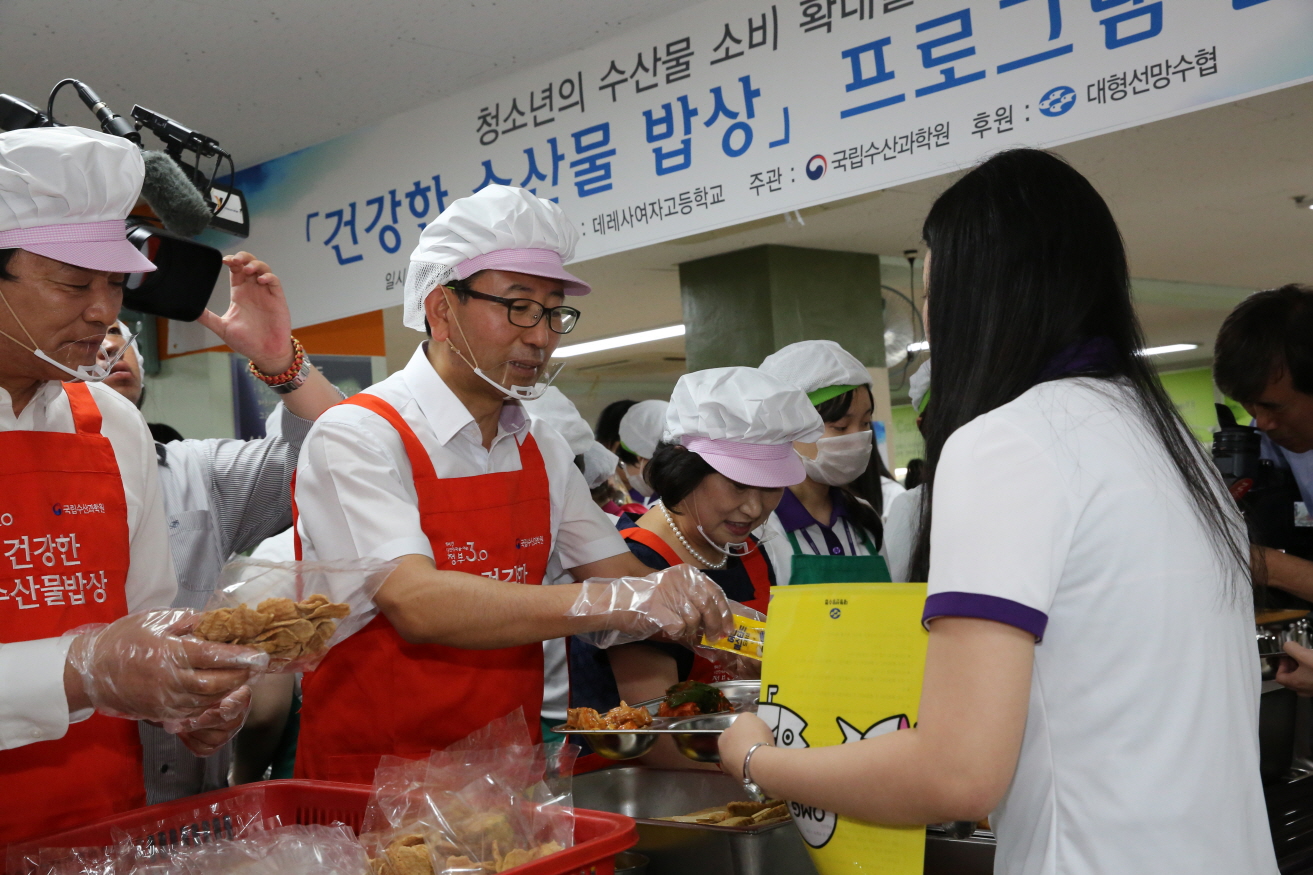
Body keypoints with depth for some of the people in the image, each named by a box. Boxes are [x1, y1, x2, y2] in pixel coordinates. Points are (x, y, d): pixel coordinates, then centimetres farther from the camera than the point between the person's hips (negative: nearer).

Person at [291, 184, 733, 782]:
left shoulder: (543, 451, 11)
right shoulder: (358, 437, -11)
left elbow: (625, 577, 13)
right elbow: (415, 604, -25)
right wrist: (609, 603, -32)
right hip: (369, 787, -6)